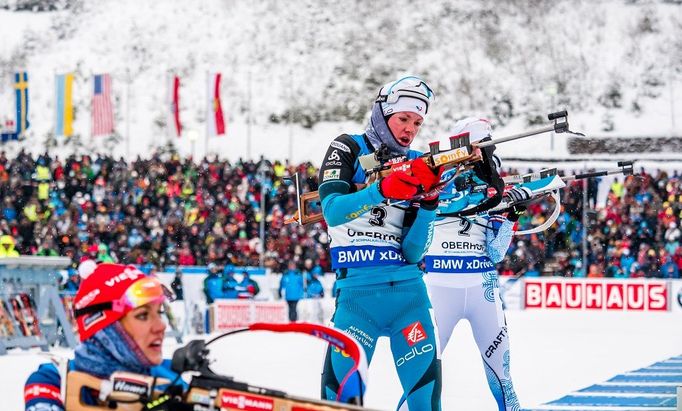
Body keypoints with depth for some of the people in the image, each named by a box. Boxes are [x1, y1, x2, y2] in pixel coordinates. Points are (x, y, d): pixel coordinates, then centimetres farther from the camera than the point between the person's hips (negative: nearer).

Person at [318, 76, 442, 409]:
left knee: (425, 380, -1)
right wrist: (381, 190, -25)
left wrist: (428, 201, -8)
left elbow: (413, 252, 5)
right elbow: (332, 211, -14)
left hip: (408, 289, 4)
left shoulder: (416, 166, 12)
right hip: (358, 287, -4)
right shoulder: (348, 149, 3)